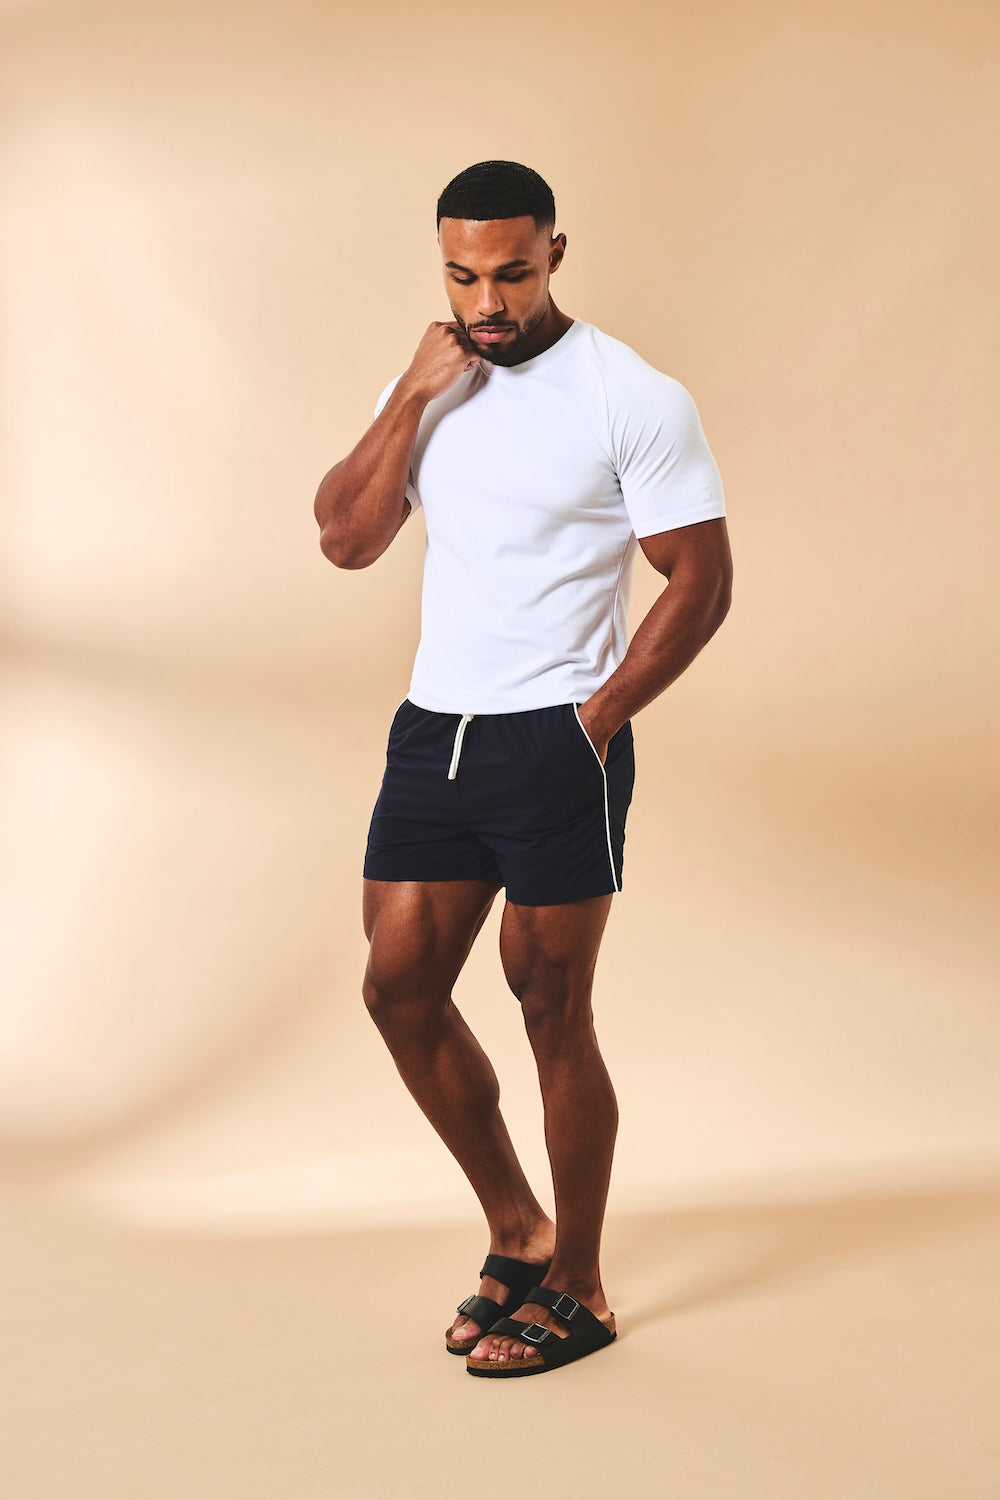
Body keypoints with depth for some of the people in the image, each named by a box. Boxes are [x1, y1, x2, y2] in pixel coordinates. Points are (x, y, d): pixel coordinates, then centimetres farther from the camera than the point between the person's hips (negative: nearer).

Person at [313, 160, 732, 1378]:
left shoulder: (634, 399, -9)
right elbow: (347, 539, 1)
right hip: (431, 729, 6)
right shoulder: (427, 385, 9)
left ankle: (577, 1290, 16)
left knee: (550, 1010, 1)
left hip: (557, 743, -6)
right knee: (399, 987, 7)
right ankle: (517, 1230, 26)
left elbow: (701, 582, -8)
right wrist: (415, 394, -8)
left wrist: (596, 719, -10)